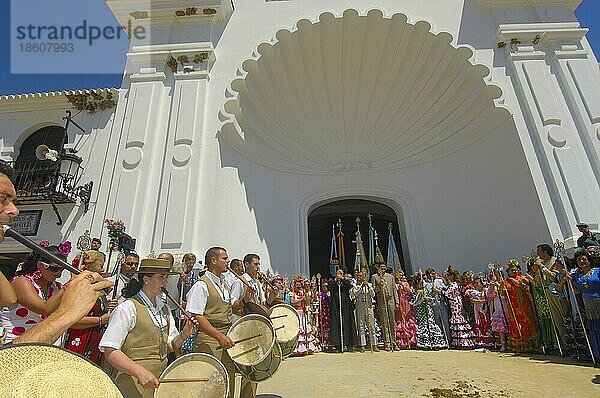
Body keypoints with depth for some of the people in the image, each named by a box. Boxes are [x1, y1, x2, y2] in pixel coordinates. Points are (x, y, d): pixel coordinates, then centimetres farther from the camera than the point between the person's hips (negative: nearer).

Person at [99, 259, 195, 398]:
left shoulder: (163, 308, 6)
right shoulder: (128, 308, -16)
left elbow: (169, 346, 10)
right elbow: (110, 351, -19)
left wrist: (184, 334, -10)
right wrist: (141, 372, -28)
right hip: (135, 385, -6)